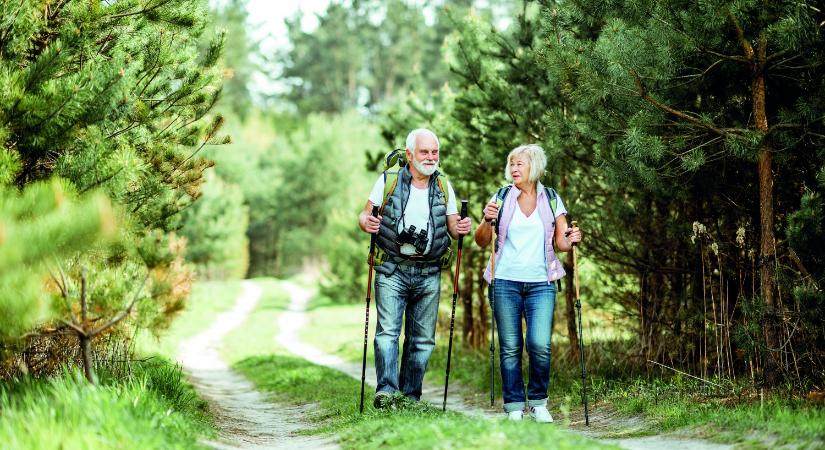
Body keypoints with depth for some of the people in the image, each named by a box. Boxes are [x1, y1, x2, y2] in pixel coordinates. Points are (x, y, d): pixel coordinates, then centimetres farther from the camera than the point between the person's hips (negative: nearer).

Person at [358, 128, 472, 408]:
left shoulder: (444, 187, 10)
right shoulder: (388, 181, 2)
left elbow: (453, 227, 13)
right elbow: (365, 214, 4)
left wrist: (461, 229, -11)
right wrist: (367, 222, -20)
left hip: (428, 275, 3)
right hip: (392, 271, -3)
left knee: (423, 339, 3)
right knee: (388, 331, -16)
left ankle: (410, 398, 10)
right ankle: (386, 391, -24)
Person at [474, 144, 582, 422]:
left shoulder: (551, 199, 8)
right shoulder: (502, 198, 7)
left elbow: (560, 243, 11)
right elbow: (482, 241, 7)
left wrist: (571, 241, -11)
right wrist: (487, 221, -12)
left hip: (541, 284, 0)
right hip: (506, 282, 1)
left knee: (540, 345, -13)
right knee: (510, 347, 0)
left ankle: (538, 403, 6)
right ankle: (514, 407, 10)